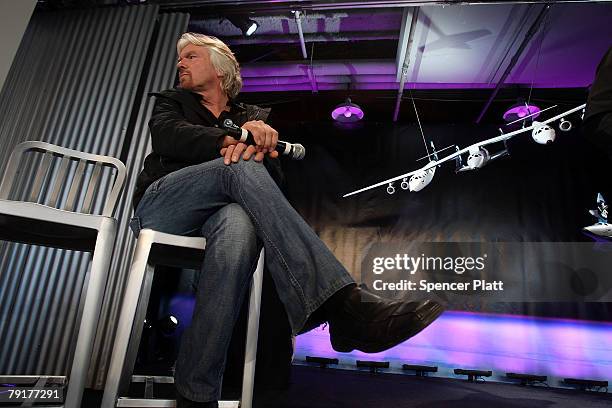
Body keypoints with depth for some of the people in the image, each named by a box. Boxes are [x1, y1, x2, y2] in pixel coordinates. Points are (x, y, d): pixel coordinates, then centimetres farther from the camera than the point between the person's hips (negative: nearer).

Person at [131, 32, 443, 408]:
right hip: (161, 207, 0)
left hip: (220, 210, 0)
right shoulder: (171, 102, 28)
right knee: (240, 168, -31)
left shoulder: (255, 116, 25)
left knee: (240, 226, -38)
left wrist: (258, 150, -16)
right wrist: (231, 138, -16)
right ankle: (343, 303, -45)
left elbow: (275, 179, 8)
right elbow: (167, 136, 0)